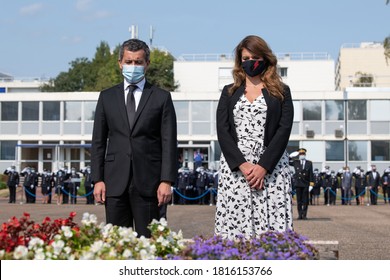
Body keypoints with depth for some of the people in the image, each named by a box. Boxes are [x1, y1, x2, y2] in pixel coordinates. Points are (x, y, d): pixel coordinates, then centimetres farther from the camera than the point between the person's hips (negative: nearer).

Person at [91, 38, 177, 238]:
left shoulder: (161, 97, 6)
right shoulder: (107, 97, 12)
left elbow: (169, 142, 1)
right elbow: (98, 141, 11)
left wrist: (167, 180, -8)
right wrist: (97, 179, 2)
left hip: (148, 182, -2)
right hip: (115, 181, 2)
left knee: (148, 239, 0)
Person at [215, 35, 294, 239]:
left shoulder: (281, 92, 11)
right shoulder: (229, 92, 15)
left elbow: (284, 130, 0)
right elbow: (222, 131, 4)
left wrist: (263, 166, -12)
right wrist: (242, 165, -10)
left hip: (271, 166, -1)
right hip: (235, 166, 1)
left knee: (272, 228, -8)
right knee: (234, 223, -5)